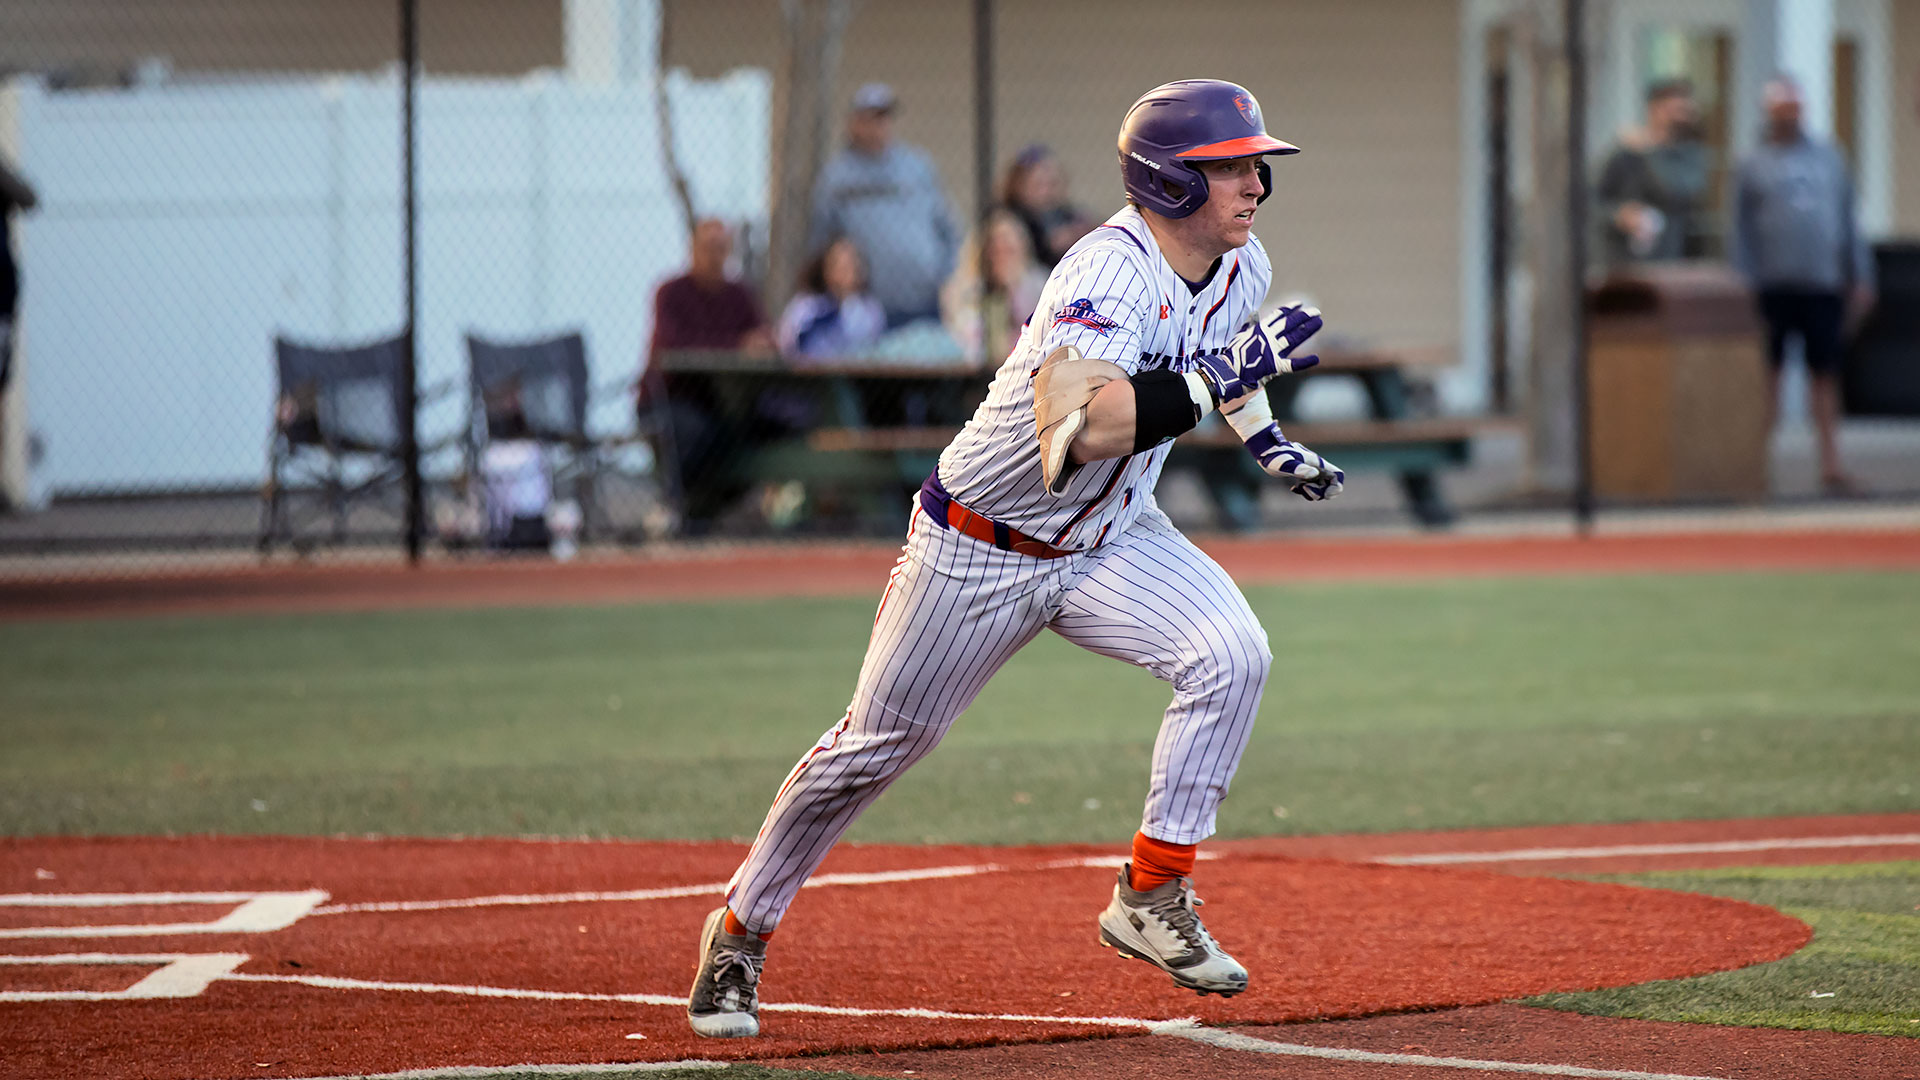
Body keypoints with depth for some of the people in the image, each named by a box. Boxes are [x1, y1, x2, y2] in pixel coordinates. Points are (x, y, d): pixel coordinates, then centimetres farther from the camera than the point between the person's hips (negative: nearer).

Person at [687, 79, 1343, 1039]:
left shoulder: (1242, 268, -6)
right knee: (878, 744, 6)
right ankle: (741, 932, 26)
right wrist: (1216, 382, -46)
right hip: (977, 549, -6)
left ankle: (1152, 897, -10)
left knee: (1230, 655, -20)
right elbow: (1069, 435, -48)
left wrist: (1264, 437, 14)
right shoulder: (1110, 274, -32)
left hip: (1110, 542, 6)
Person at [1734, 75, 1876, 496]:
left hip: (1825, 284, 2)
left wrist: (1861, 276, 10)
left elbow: (1848, 220, 15)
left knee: (1826, 374, 3)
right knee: (1769, 373, -1)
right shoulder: (1755, 164, 6)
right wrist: (1745, 283, -5)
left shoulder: (1828, 157, 12)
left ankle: (1830, 464, 6)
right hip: (1774, 284, -2)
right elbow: (1742, 229, 4)